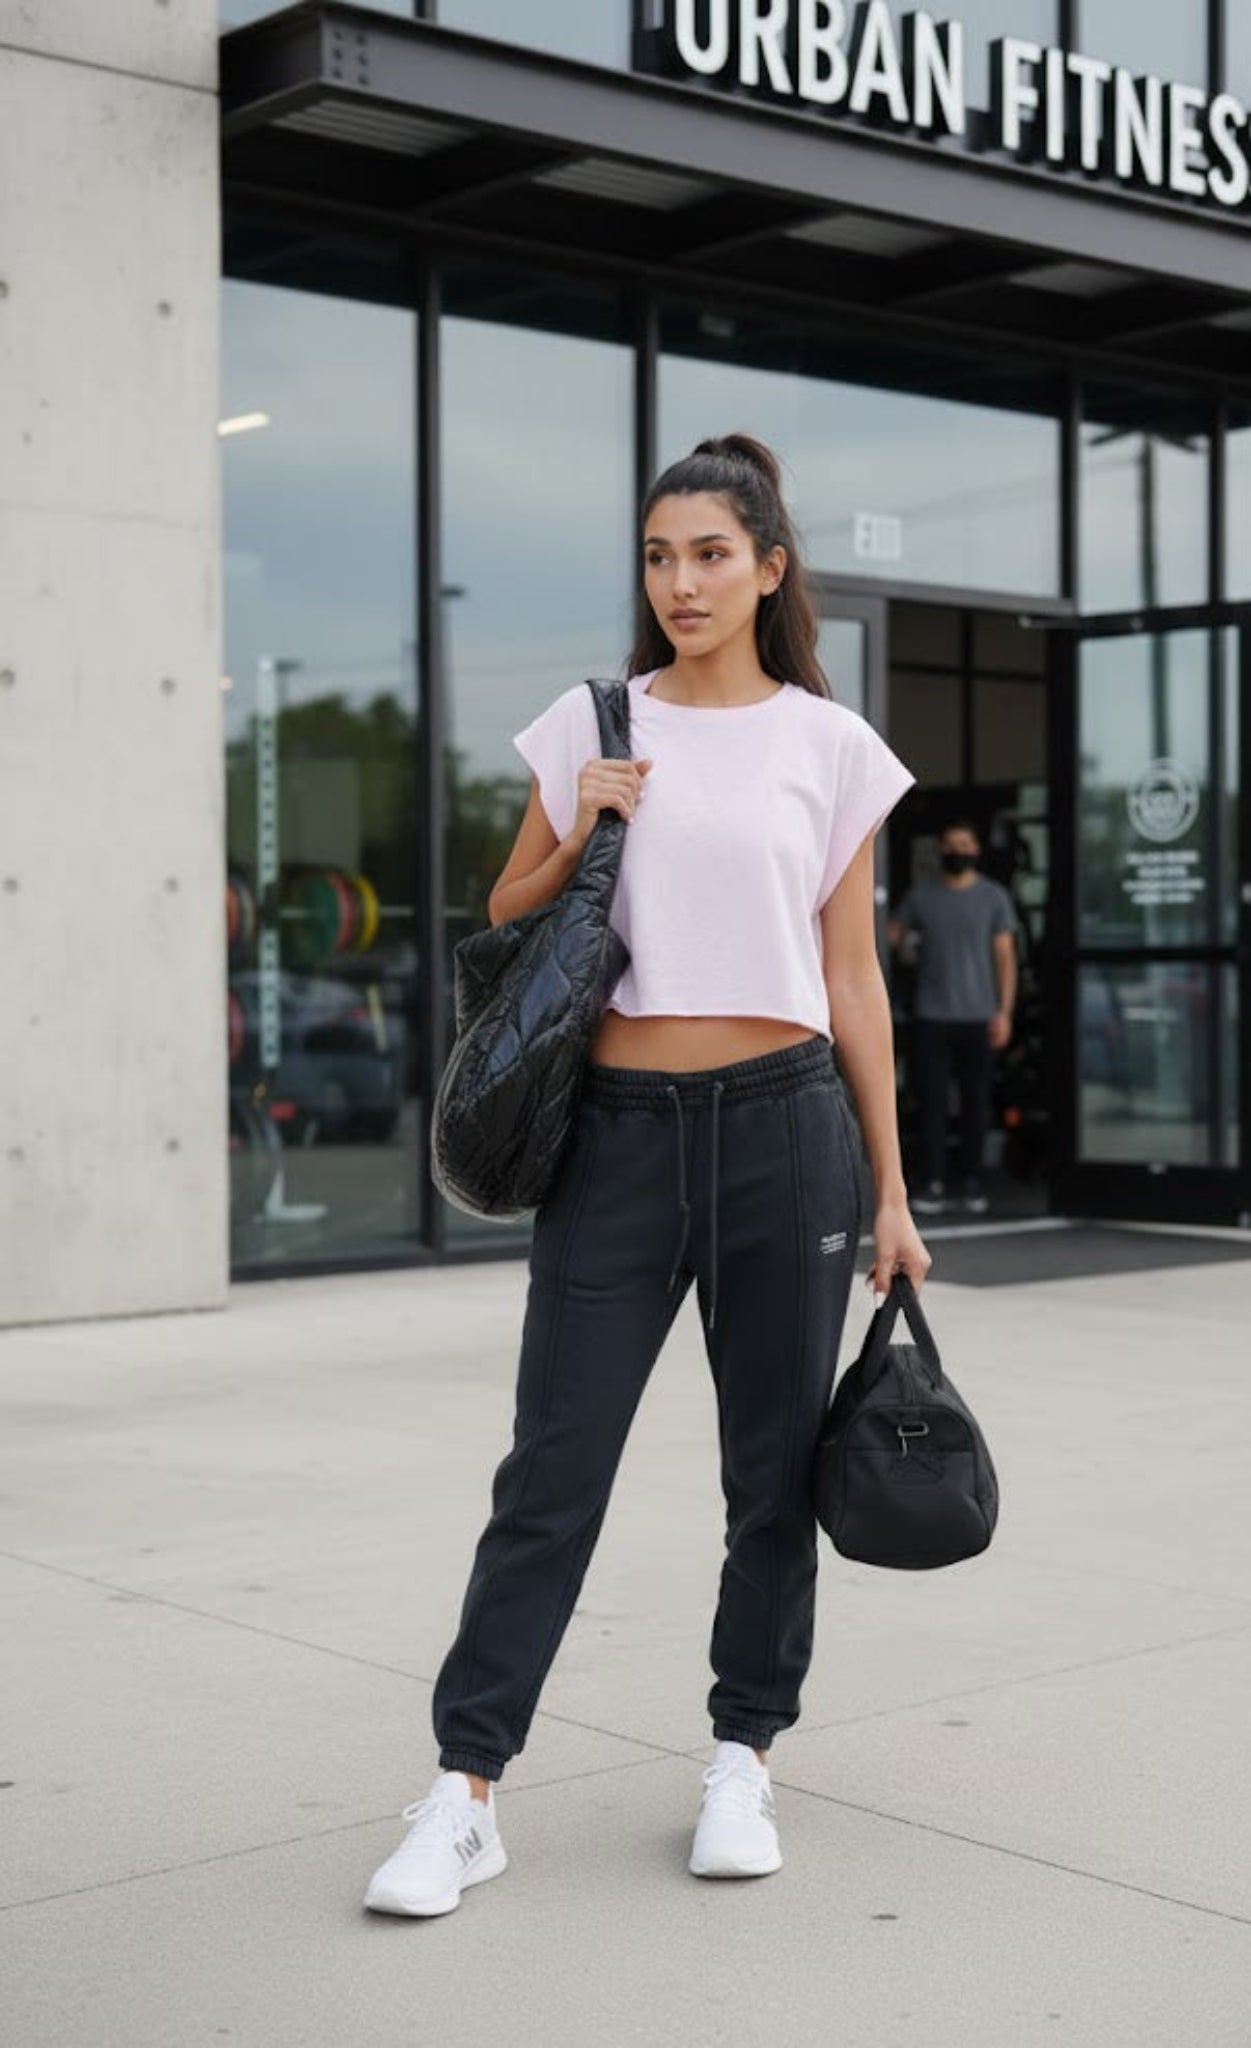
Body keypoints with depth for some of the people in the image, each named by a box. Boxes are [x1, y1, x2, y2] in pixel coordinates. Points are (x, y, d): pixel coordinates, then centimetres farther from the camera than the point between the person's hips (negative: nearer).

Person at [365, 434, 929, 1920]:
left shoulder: (829, 744, 5)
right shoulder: (588, 729, 6)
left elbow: (853, 981, 6)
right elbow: (504, 924, 14)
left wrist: (890, 1191, 4)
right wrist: (582, 831, -5)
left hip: (783, 1125, 0)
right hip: (620, 1129, 0)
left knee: (773, 1466, 7)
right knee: (553, 1467, -1)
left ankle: (742, 1764, 22)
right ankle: (465, 1793, 5)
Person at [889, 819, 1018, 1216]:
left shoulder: (993, 897, 5)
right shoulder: (921, 896, 8)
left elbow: (1005, 956, 3)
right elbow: (892, 936, 11)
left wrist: (1004, 1011, -5)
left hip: (979, 1018, 0)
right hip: (931, 1018, 0)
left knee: (976, 1102, 4)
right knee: (932, 1101, -2)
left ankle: (971, 1182, 13)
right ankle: (933, 1185, 1)